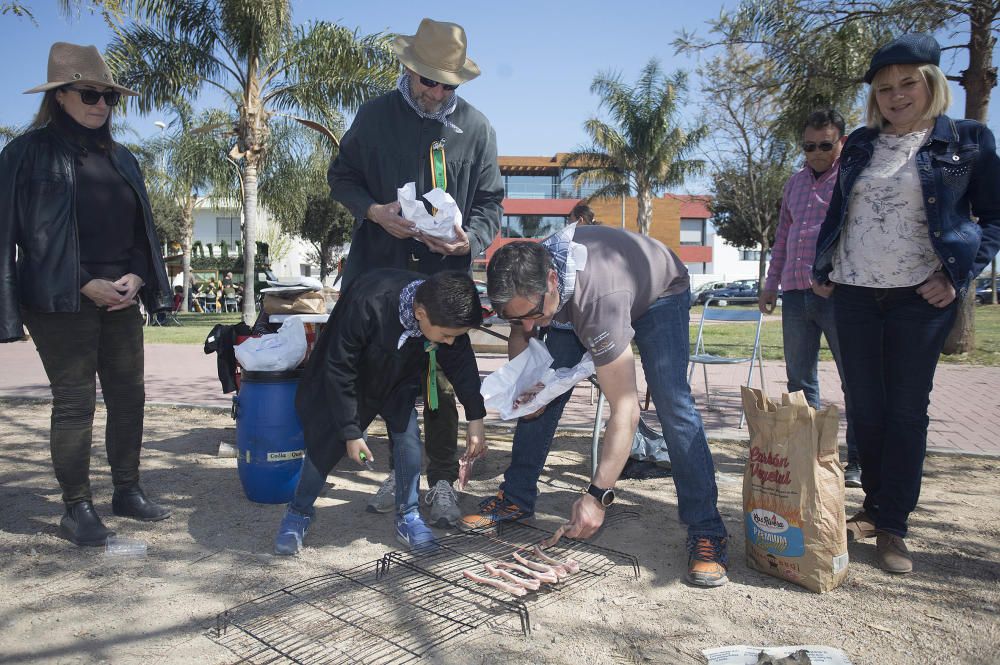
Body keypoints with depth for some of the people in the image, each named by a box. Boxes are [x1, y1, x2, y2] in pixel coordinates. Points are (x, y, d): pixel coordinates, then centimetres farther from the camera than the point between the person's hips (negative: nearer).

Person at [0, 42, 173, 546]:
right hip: (62, 302, -5)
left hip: (121, 299, 6)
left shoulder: (121, 159, 13)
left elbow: (140, 229, 15)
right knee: (74, 403, -1)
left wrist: (135, 276, -3)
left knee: (129, 397, 8)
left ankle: (127, 492, 22)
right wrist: (85, 285, -15)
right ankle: (77, 509, 10)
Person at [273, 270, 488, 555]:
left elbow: (462, 364, -8)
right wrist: (351, 432, -24)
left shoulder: (447, 315, -28)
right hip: (346, 378, -3)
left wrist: (476, 419, -7)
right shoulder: (366, 305, -43)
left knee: (408, 437, -9)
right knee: (324, 442, -1)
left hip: (399, 381, 4)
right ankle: (298, 513, 21)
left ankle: (408, 516, 8)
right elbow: (339, 371, -30)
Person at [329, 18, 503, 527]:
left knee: (441, 381, 1)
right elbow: (342, 177, 9)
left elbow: (490, 200, 6)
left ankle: (442, 482, 15)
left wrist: (470, 240, -15)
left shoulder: (476, 127, 4)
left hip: (446, 274, -1)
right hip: (384, 270, 1)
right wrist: (374, 211, -12)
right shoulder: (375, 116, 4)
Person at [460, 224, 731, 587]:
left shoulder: (599, 301, -47)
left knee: (672, 404, -23)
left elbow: (625, 411, -46)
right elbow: (519, 333, -3)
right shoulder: (525, 277, -28)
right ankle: (516, 498, 10)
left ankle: (706, 531, -16)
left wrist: (598, 496, -47)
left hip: (659, 294, -5)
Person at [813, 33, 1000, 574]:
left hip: (921, 296, -3)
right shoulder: (860, 144, 11)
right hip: (853, 293, 3)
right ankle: (875, 507, 21)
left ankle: (892, 526, 10)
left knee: (906, 410, 1)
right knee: (863, 407, 7)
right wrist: (822, 271, 8)